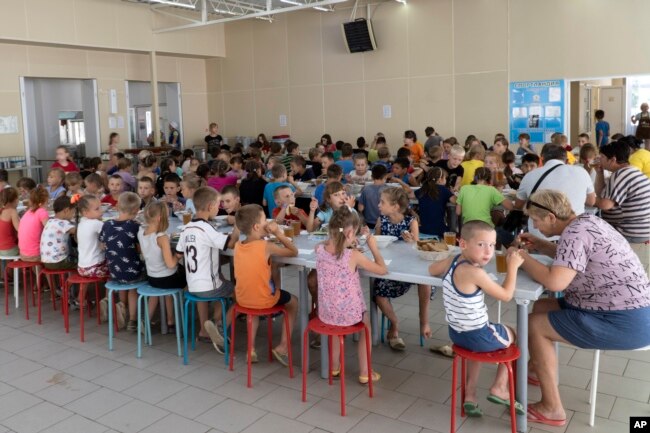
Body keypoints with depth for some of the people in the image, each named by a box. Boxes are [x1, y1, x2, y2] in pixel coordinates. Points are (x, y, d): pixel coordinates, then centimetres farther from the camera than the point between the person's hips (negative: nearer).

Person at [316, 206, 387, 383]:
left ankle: (334, 367, 47)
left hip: (326, 312, 4)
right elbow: (383, 270, -12)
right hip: (349, 313, -4)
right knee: (366, 323, 30)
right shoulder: (354, 256, -22)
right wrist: (373, 247, -2)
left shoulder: (320, 249, -10)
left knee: (337, 321, 38)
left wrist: (346, 245, 10)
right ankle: (364, 372, 34)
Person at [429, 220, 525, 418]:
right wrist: (513, 266, -11)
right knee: (513, 334, 21)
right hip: (477, 336, -7)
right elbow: (506, 295, -19)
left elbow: (431, 269, 18)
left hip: (457, 333, 7)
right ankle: (499, 387, 30)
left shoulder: (452, 261, -3)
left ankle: (470, 393, 36)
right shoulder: (475, 273, -28)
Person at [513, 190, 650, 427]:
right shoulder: (586, 221, 8)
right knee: (541, 308, 16)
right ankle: (538, 368, 37)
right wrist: (540, 246, 14)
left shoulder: (574, 233, -21)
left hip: (624, 324, -10)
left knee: (535, 325, -6)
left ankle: (552, 409, 4)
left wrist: (523, 258, -15)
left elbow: (555, 282, -30)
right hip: (626, 311, 10)